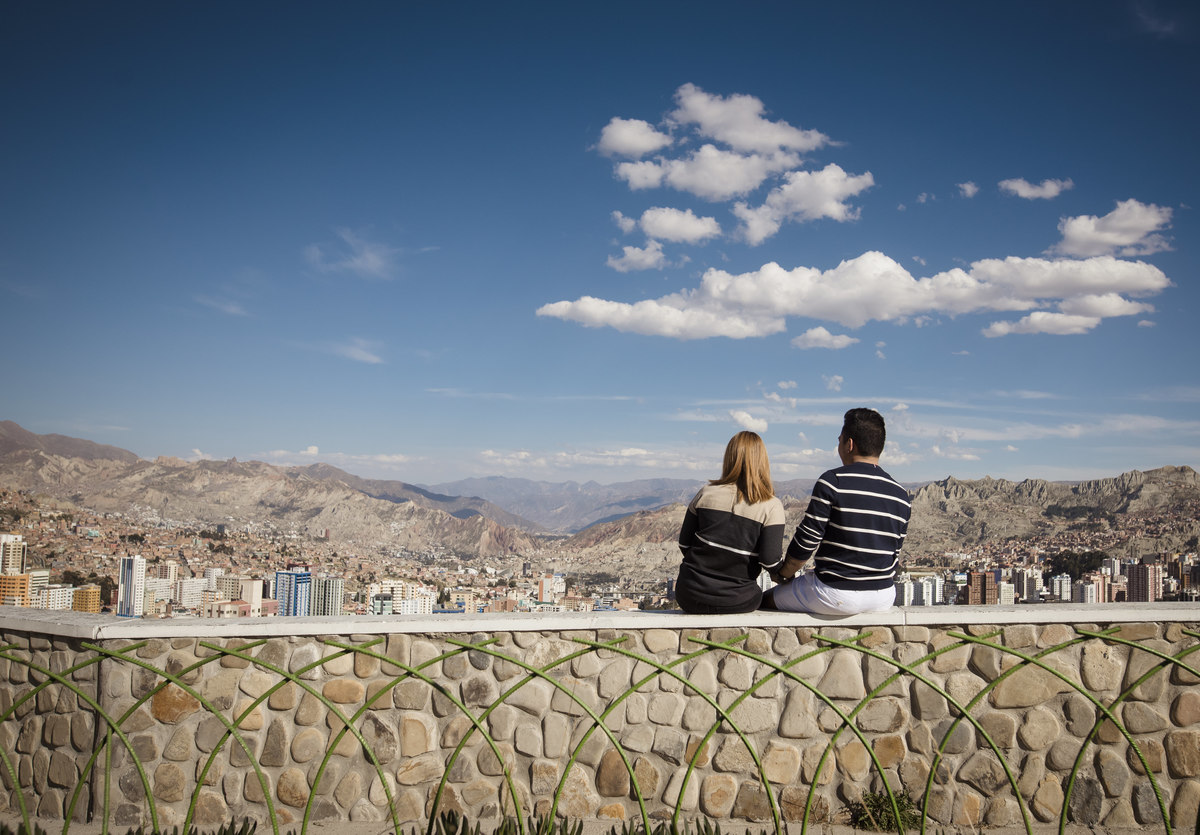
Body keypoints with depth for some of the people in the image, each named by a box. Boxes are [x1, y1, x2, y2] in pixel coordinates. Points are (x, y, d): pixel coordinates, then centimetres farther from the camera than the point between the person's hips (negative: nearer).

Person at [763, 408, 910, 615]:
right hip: (884, 599, 6)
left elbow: (806, 542, -12)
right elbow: (894, 556, 10)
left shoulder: (833, 481, -13)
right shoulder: (901, 495, 4)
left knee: (764, 600, 14)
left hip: (836, 597, -6)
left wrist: (783, 573, 6)